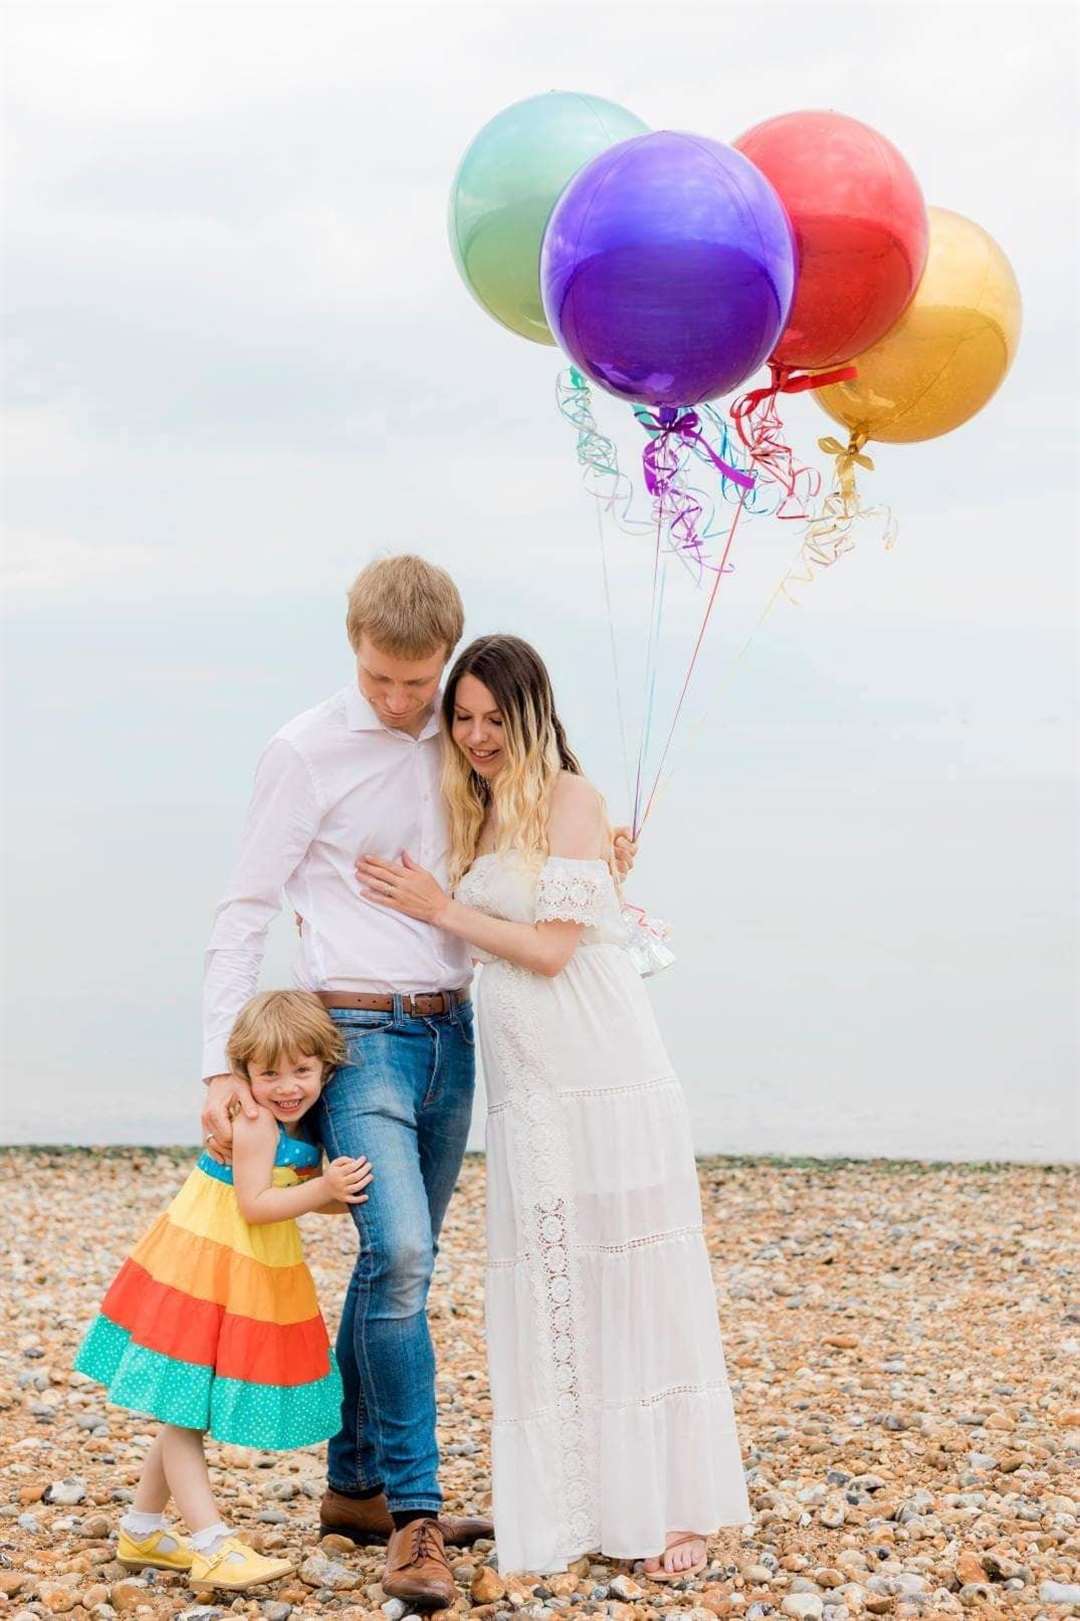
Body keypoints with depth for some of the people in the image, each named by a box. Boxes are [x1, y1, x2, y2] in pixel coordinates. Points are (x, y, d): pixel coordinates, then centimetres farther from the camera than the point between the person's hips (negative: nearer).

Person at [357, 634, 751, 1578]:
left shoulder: (570, 798, -5)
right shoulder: (478, 818, 15)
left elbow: (551, 946, -11)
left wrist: (440, 908, -6)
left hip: (604, 1080, -6)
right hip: (527, 1096, 6)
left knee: (629, 1287, -1)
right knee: (546, 1299, 7)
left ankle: (675, 1509, 7)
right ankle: (570, 1511, 14)